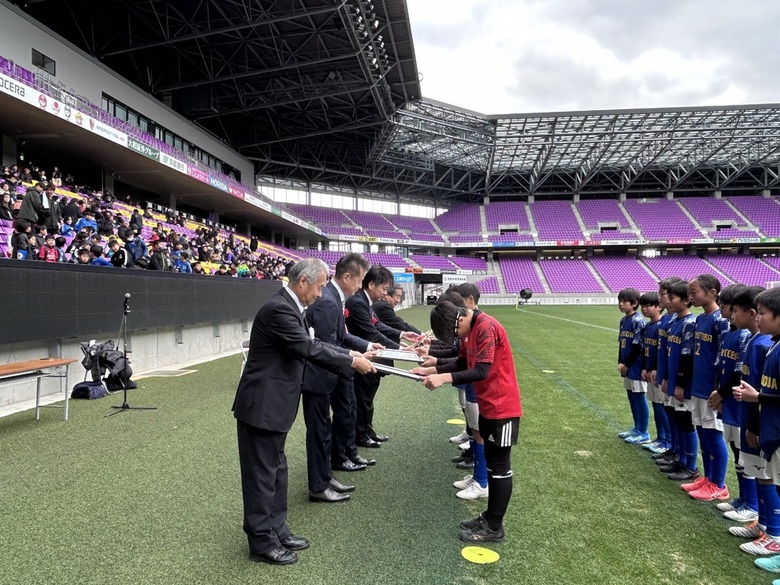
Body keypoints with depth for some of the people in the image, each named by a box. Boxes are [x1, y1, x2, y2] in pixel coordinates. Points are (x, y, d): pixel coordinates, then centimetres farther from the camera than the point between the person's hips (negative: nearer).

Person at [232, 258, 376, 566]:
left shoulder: (288, 307, 9)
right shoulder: (279, 309, -23)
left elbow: (311, 344, 11)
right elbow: (309, 349, -25)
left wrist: (351, 356, 4)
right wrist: (352, 362, -16)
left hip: (271, 405, 10)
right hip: (261, 406, -10)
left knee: (276, 470, 19)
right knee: (262, 474, 3)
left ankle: (276, 529, 33)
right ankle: (261, 542, 18)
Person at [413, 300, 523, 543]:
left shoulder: (487, 328, -23)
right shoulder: (470, 329, 7)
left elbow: (481, 371, -28)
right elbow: (462, 362, 12)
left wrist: (444, 378, -32)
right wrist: (433, 370, 1)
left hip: (502, 406, -10)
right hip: (488, 405, 10)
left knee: (499, 467, 1)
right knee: (492, 463, 16)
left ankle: (494, 528, 11)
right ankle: (490, 517, 27)